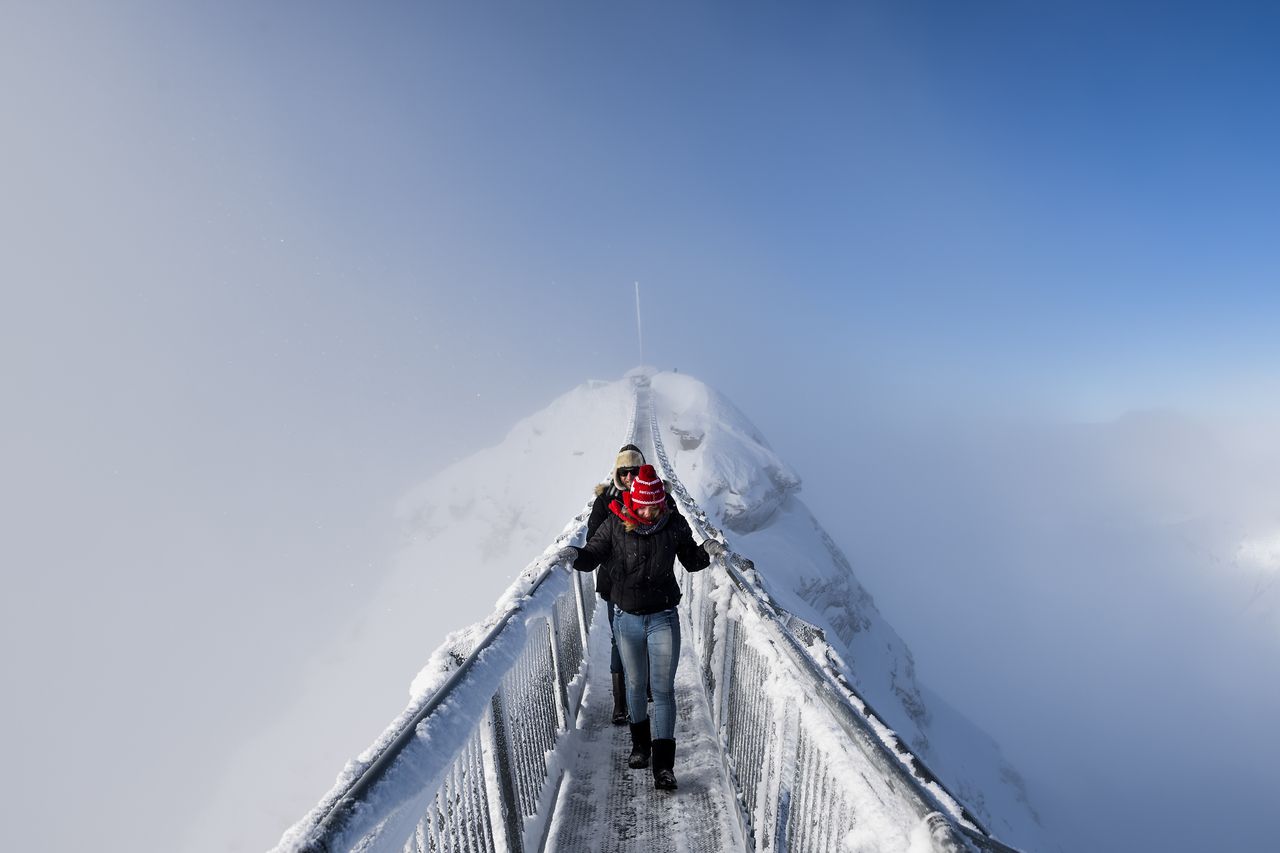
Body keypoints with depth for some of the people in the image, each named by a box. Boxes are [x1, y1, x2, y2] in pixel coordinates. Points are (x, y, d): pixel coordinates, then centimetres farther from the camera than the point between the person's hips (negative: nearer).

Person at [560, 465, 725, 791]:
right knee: (635, 685, 17)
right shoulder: (615, 523, -11)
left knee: (663, 689, 0)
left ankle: (663, 765, 9)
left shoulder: (674, 523, -9)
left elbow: (691, 562, 4)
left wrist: (706, 551, -17)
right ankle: (640, 744, 41)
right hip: (627, 618, 1)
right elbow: (593, 555, -3)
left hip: (664, 618, -1)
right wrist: (576, 556, -25)